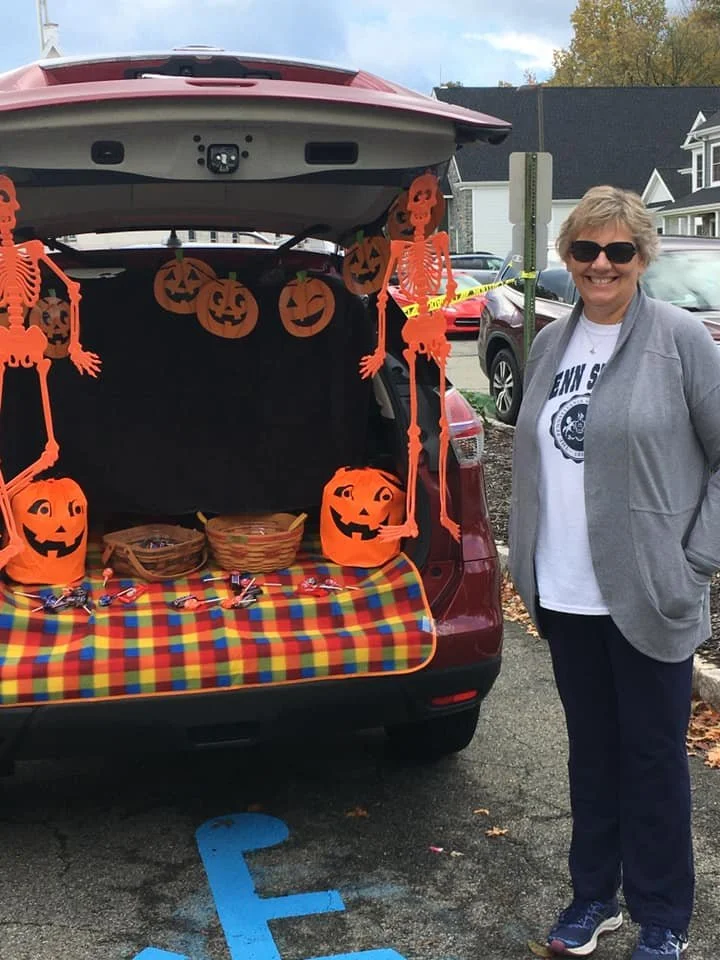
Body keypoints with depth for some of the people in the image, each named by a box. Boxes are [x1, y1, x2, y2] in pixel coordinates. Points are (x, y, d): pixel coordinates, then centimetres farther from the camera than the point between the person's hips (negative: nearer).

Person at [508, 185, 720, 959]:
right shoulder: (550, 344, 8)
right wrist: (529, 560, 11)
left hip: (647, 598, -5)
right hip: (565, 596, 5)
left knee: (653, 754, 8)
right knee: (590, 747, 18)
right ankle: (594, 894, 35)